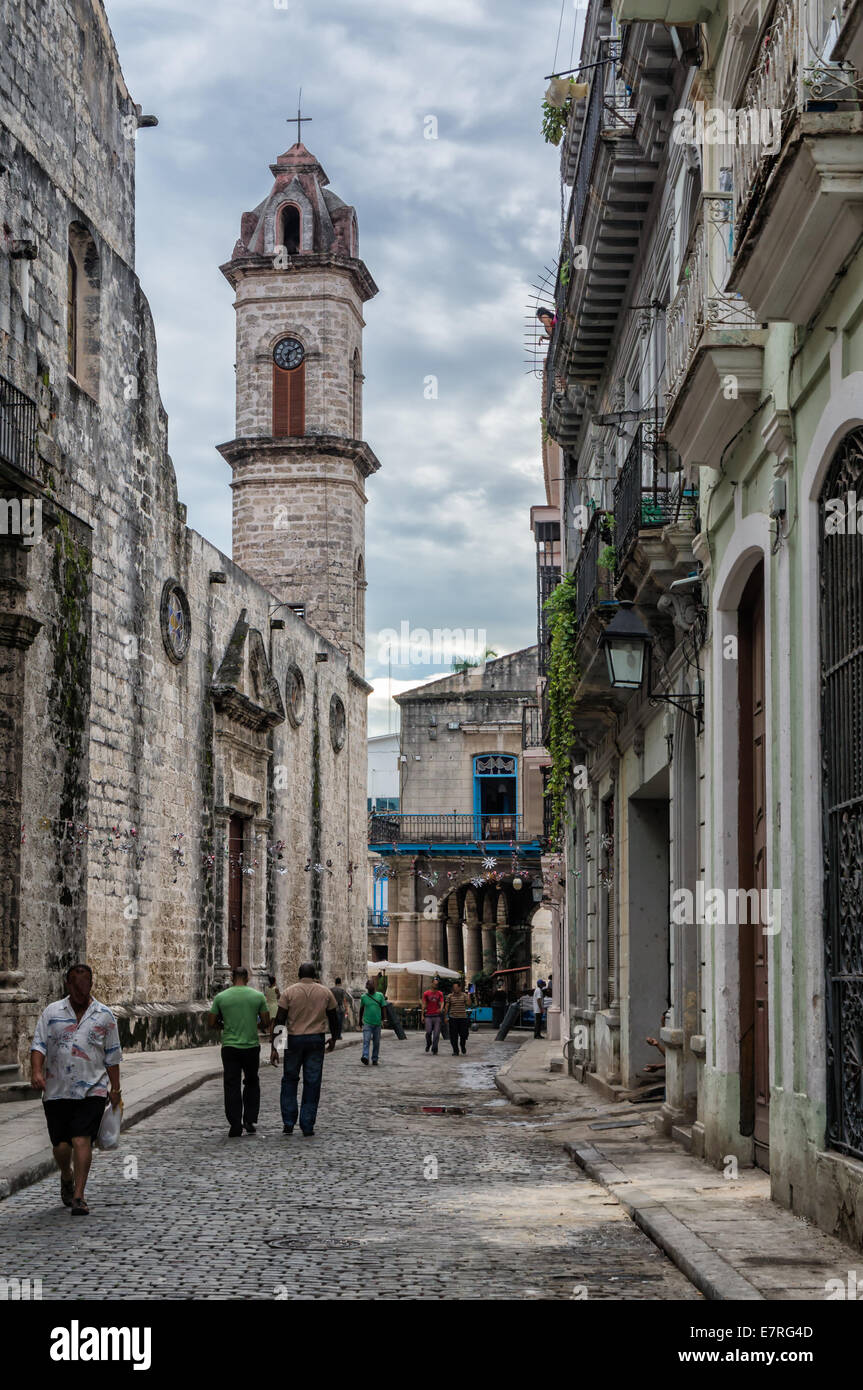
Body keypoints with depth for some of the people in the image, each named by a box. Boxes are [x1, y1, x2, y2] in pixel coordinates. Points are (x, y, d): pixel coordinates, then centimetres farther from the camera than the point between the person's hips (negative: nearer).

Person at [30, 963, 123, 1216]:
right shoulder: (51, 1013, 7)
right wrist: (36, 1071, -16)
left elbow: (112, 1056, 10)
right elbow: (39, 1045, 2)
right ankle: (67, 1178, 35)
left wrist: (115, 1089, 8)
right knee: (61, 1145, 4)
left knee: (82, 1140, -12)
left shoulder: (104, 1016, 7)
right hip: (57, 1091, 1)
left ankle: (78, 1196, -8)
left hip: (92, 1091, -1)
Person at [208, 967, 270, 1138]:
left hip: (229, 1047, -1)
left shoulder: (221, 997, -2)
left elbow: (211, 1023, 1)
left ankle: (236, 1127, -1)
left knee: (232, 1087, 3)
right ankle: (250, 1120, 14)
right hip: (251, 1046, 1)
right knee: (252, 1083, 19)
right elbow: (266, 1023, 0)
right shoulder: (258, 996, -2)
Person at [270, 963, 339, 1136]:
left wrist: (274, 1047, -4)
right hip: (316, 1040, 1)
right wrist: (333, 1038, 26)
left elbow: (279, 1020, -6)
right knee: (312, 1083, 6)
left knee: (289, 1080, 14)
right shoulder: (325, 992, 2)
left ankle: (288, 1123, 8)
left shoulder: (289, 992, -3)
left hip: (294, 1039, -1)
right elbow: (333, 1018, 9)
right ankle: (307, 1127, 5)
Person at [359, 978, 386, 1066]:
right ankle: (365, 1057, -26)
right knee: (366, 1041, -15)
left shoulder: (380, 995, 2)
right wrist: (360, 1020, 18)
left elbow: (383, 1008, 6)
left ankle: (375, 1060, 16)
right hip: (367, 1023, -1)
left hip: (377, 1023, 1)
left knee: (376, 1042, 7)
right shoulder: (364, 997, 3)